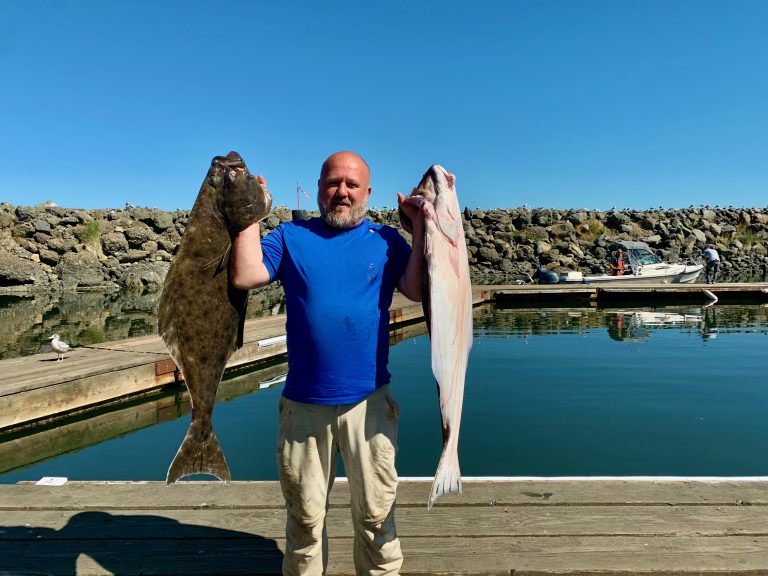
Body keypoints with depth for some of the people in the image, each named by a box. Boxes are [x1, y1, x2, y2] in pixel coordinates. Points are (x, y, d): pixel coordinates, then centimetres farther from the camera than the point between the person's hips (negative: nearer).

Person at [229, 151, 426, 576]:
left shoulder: (386, 240, 5)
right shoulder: (290, 236, 5)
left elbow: (418, 291, -9)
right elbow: (244, 276, -9)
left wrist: (420, 226, -10)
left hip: (369, 402, 0)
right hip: (302, 403, 1)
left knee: (375, 515, 12)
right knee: (305, 517, 17)